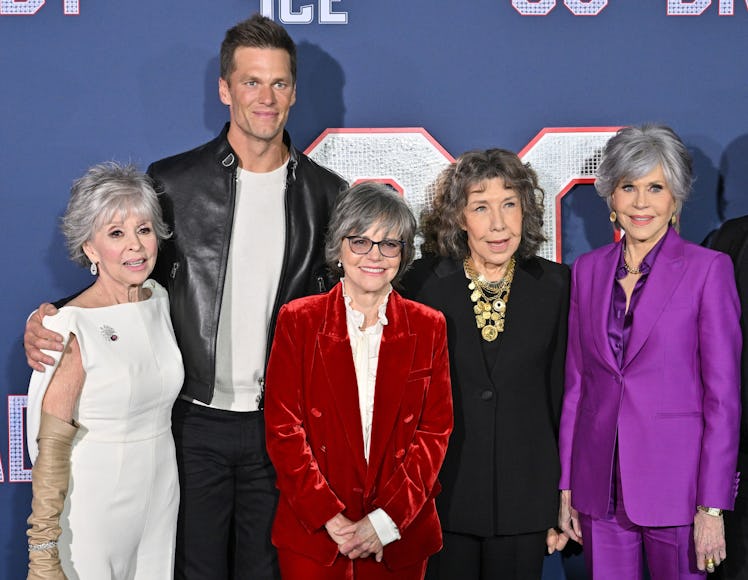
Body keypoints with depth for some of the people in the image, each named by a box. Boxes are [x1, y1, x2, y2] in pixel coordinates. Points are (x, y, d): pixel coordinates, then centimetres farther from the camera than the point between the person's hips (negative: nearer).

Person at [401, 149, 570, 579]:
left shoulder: (555, 286, 1)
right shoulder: (424, 284, -2)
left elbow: (561, 394, 4)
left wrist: (563, 499, 3)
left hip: (524, 502, 1)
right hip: (441, 495, -1)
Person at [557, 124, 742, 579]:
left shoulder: (708, 269, -6)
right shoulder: (588, 270, 7)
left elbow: (723, 395, -8)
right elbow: (576, 383, 10)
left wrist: (712, 507, -12)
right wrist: (566, 486, 7)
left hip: (675, 485, -4)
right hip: (600, 485, 4)